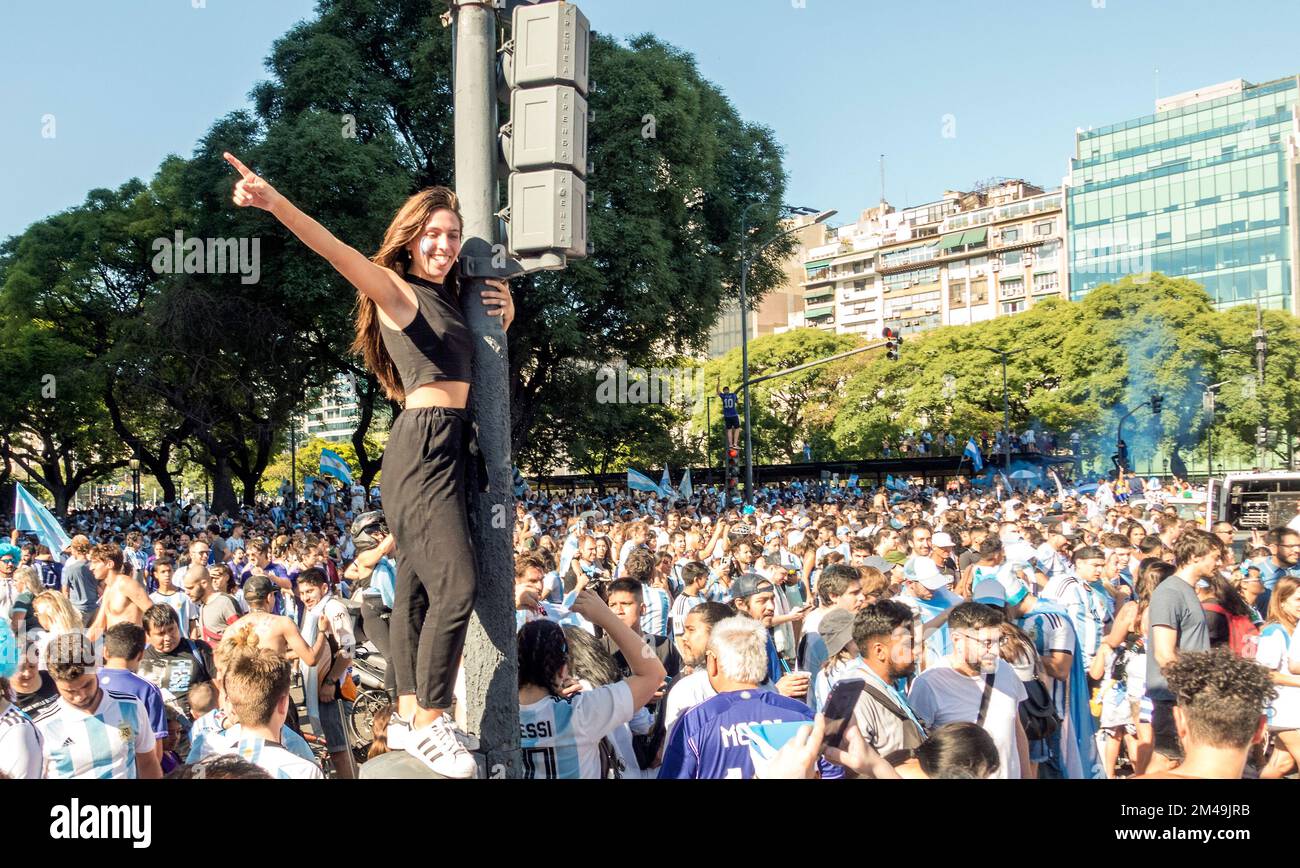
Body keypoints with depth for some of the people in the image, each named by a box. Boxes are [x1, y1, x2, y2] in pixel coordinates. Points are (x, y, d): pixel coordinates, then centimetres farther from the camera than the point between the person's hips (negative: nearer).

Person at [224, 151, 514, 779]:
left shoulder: (450, 299, 19)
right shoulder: (396, 292, -4)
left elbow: (480, 356, 33)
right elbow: (339, 252, -22)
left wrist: (504, 315, 13)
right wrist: (276, 204, -39)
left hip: (451, 448, 8)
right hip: (423, 445, -8)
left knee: (417, 586, 12)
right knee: (456, 585, -16)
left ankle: (408, 716, 20)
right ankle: (430, 724, -5)